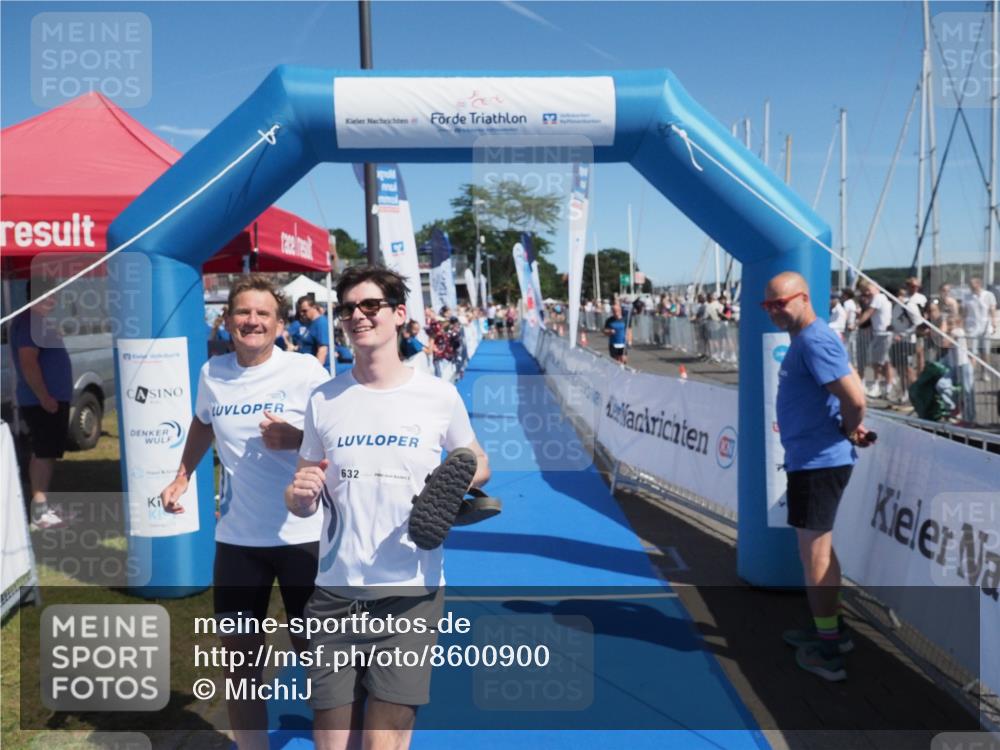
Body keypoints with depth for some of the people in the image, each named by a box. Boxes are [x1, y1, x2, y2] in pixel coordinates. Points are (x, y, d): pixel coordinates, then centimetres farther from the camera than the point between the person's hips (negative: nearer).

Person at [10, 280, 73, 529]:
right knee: (45, 453, -10)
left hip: (50, 399, 11)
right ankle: (40, 510, -10)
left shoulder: (38, 321, 17)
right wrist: (44, 397, -26)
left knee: (43, 452, 14)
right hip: (43, 401, -11)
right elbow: (28, 362, -25)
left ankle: (41, 504, 21)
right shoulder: (30, 322, -16)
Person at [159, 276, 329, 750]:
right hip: (236, 537, 4)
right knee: (239, 659, 12)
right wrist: (182, 476, 16)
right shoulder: (211, 373, 3)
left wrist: (297, 439, -23)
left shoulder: (306, 371, -11)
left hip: (303, 535, -4)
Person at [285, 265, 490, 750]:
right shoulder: (323, 400, 4)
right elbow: (304, 504, 11)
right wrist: (300, 497, -13)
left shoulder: (440, 397, -3)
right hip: (334, 593, 2)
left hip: (411, 593, -2)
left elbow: (478, 464, 13)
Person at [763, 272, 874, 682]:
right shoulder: (807, 338, 12)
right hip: (813, 457, 10)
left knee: (813, 551, -1)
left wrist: (849, 432, -10)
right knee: (820, 547, 20)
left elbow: (855, 399, -27)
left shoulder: (813, 341, -20)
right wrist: (851, 428, 9)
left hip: (817, 461, -10)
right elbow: (849, 384, 21)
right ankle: (831, 627, 34)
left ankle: (828, 651, 9)